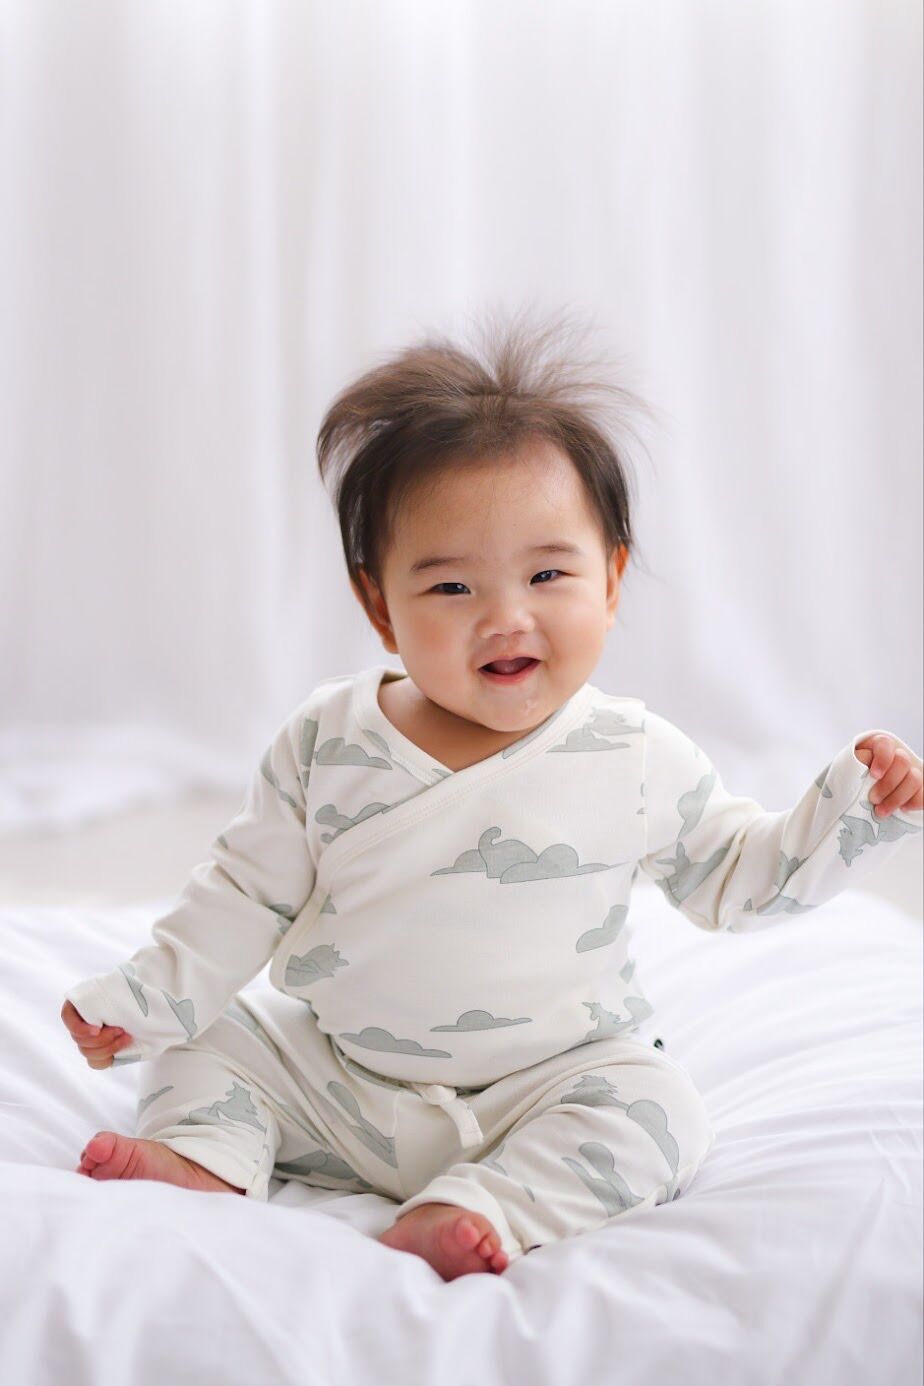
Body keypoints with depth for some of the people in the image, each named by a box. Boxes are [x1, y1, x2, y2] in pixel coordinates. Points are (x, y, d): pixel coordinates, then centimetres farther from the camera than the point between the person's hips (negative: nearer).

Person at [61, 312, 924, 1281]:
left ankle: (476, 1210, -32)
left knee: (656, 1112, -25)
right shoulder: (326, 742, -7)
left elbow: (740, 879, 3)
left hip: (549, 1084, -1)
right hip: (333, 1075, 2)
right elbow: (246, 895, 2)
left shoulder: (636, 760, -8)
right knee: (207, 1045, -4)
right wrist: (144, 999, -2)